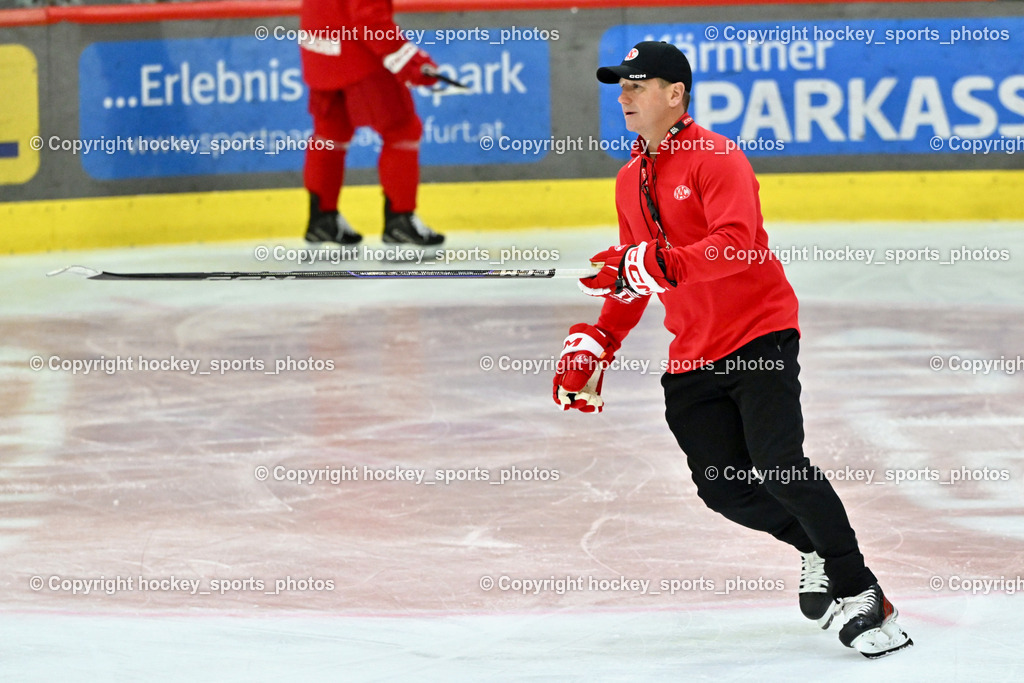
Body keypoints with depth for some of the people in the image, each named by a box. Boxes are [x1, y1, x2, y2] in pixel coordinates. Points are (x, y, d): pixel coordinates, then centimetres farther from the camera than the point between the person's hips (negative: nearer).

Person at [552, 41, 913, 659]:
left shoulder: (717, 159, -12)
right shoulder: (631, 180, 14)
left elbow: (737, 245, -27)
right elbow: (635, 275, 24)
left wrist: (660, 264, -34)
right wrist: (599, 341, 14)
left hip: (759, 331, -8)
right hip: (693, 355, 8)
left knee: (779, 465, -18)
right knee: (723, 487, -1)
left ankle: (861, 594, -10)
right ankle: (818, 551, 22)